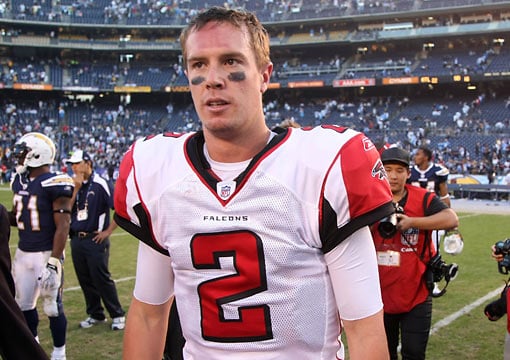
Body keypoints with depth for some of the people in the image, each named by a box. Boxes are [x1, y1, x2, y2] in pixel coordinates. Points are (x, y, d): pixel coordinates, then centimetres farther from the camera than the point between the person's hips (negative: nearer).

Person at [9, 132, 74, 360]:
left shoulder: (53, 184, -16)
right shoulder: (19, 182, 7)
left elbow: (62, 227, -18)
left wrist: (53, 262, -22)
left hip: (46, 254, -7)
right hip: (23, 253, 7)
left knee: (53, 307, 3)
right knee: (23, 304, 15)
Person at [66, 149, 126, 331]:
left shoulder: (100, 184, -11)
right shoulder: (74, 185, 8)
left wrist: (108, 231, -11)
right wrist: (76, 189, -9)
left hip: (95, 239, -7)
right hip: (76, 239, 7)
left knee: (102, 279, -3)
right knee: (85, 280, 13)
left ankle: (118, 315, 10)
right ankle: (96, 314, 27)